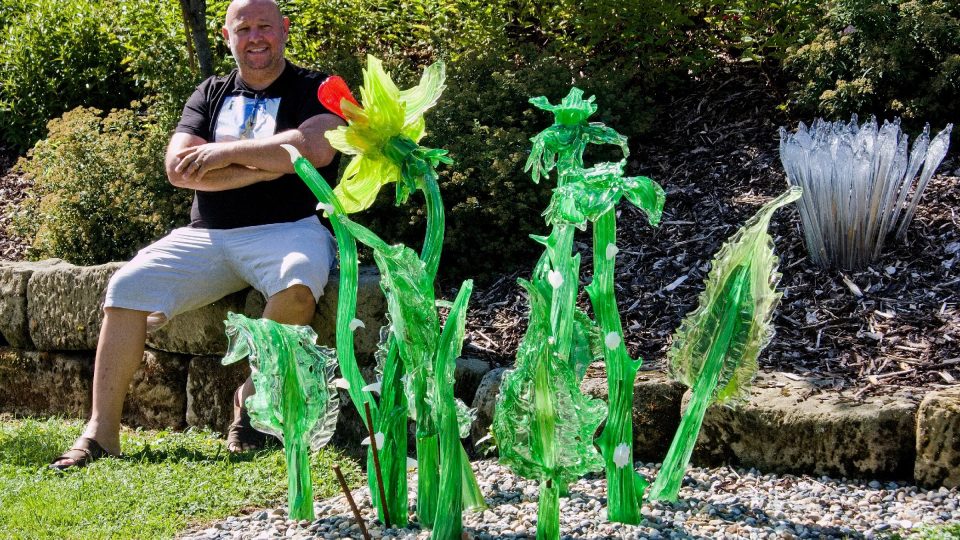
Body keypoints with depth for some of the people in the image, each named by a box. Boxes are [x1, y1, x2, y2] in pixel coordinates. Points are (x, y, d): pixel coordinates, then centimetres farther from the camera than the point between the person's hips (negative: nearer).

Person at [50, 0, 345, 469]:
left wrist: (228, 152, -11)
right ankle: (101, 431, -13)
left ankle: (252, 398, -16)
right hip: (207, 235, 4)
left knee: (297, 285, -38)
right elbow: (178, 167, 2)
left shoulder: (314, 90, 6)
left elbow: (317, 147, -16)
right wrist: (261, 167, -9)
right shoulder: (211, 95, 17)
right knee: (128, 285, -16)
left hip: (288, 230, -4)